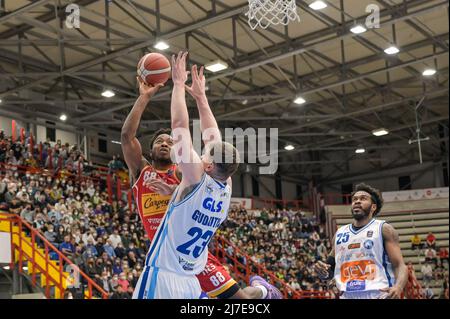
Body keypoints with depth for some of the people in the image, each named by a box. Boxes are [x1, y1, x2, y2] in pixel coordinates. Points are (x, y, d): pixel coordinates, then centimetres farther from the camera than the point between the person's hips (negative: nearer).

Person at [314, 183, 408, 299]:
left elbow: (400, 266, -5)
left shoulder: (383, 229, 3)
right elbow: (331, 270, 22)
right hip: (348, 296, 4)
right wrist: (323, 273, -2)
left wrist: (398, 287, -25)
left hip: (379, 295, -4)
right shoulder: (339, 233, 16)